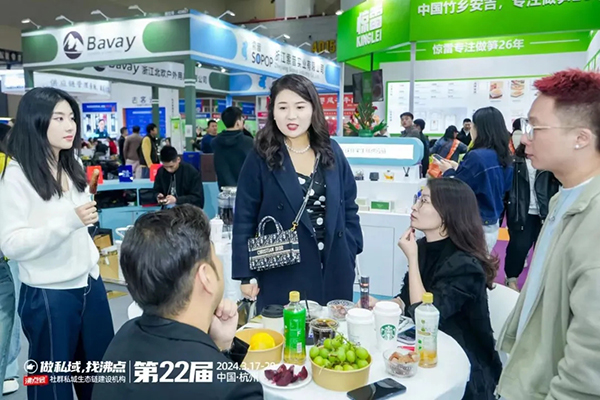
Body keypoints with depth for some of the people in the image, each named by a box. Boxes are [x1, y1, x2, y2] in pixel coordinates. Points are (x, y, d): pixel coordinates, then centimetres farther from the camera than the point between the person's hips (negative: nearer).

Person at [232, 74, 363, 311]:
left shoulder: (332, 152, 3)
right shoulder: (260, 159, -7)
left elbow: (349, 208, 9)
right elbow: (244, 220, -6)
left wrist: (350, 254, 4)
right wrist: (246, 274, -8)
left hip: (334, 271, 4)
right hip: (283, 275, -3)